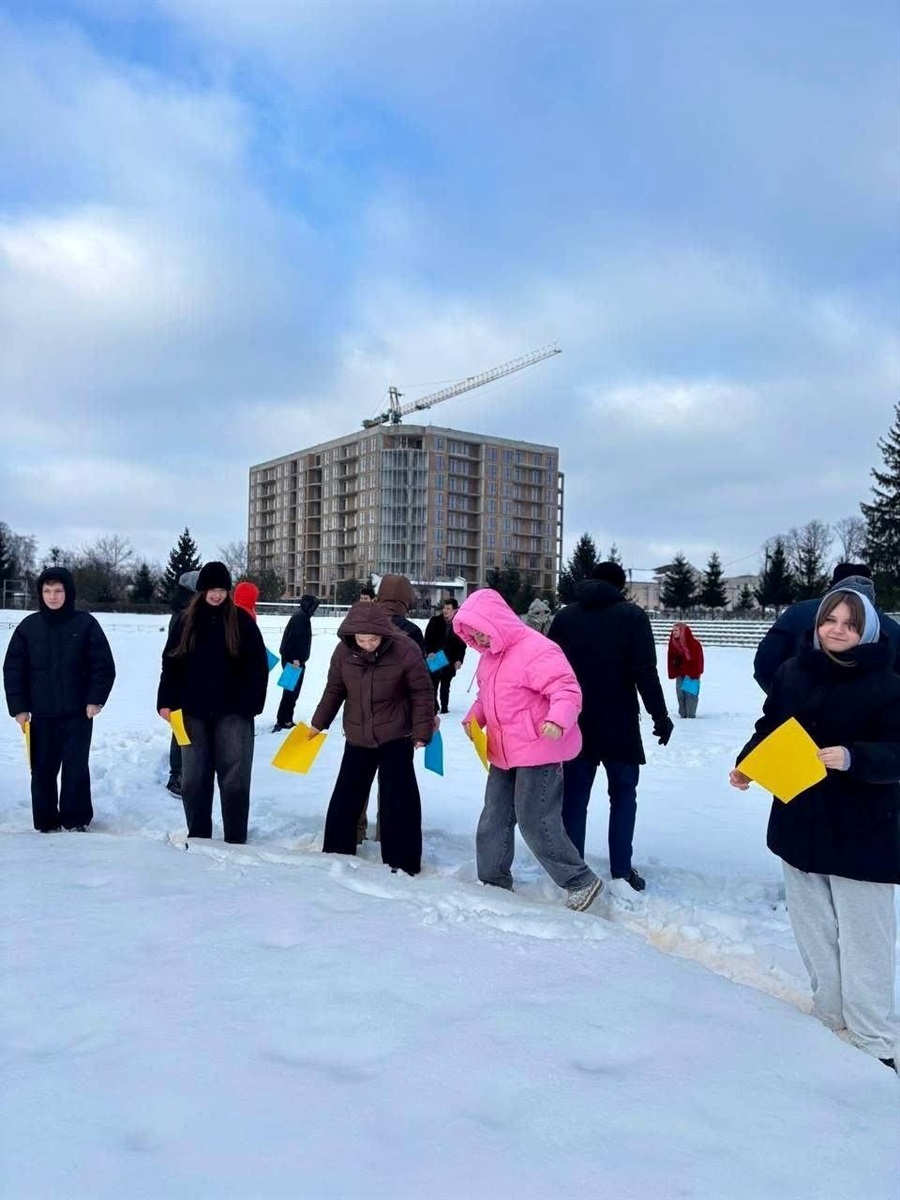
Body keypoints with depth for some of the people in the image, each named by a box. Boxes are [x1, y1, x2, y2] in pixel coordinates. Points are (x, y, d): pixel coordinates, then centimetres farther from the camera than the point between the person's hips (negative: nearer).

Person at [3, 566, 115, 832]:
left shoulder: (86, 624, -4)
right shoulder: (28, 626, 2)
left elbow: (104, 666, -3)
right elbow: (13, 669, 4)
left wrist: (95, 700, -9)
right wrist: (18, 707, -2)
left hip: (78, 713, -2)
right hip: (41, 714, 2)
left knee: (76, 768, 2)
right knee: (43, 770, 7)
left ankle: (76, 821, 14)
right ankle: (46, 823, 18)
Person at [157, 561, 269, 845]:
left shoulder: (241, 621, 0)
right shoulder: (187, 622, 8)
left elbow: (258, 667, -2)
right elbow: (170, 664, 9)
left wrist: (251, 704, -10)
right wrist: (166, 702, 0)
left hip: (232, 713, -3)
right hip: (193, 712, 3)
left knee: (234, 779, 0)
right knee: (193, 779, 8)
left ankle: (235, 841, 9)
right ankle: (197, 837, 21)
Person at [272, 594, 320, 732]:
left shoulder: (302, 616, 17)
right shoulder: (301, 617, -14)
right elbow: (295, 638, -24)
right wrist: (296, 658, -27)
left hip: (293, 659, 10)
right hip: (293, 660, -10)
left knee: (293, 690, 14)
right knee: (291, 690, -8)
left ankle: (286, 720, 19)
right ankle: (283, 721, -7)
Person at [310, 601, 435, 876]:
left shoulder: (405, 651, -20)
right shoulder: (344, 651, -10)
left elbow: (422, 694, -10)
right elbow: (334, 690, 5)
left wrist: (422, 730, -12)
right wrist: (319, 722, 12)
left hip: (396, 738, -4)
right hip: (357, 737, 4)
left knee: (398, 799, -3)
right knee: (345, 795, 12)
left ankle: (402, 862, 8)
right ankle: (336, 851, 29)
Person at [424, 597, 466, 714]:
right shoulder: (435, 620, -2)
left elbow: (462, 644, 3)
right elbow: (427, 638, 0)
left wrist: (459, 659, -6)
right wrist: (429, 652, -14)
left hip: (450, 661, 1)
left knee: (445, 686, 11)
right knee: (433, 684, -3)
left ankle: (444, 707, 21)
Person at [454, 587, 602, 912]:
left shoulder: (536, 650, -20)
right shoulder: (490, 655, 10)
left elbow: (567, 690, -26)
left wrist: (558, 719, -44)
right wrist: (474, 717, 4)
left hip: (538, 753, -9)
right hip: (503, 754, 9)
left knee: (535, 823, -6)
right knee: (494, 820, 15)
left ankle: (581, 882, 9)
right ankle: (493, 881, 30)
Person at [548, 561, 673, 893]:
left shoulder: (565, 615, 7)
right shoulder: (632, 615, -3)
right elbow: (645, 672, -11)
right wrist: (660, 716, -5)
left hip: (575, 722, 2)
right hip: (619, 724, -2)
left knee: (574, 796, 7)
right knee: (623, 794, 10)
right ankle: (621, 874, 6)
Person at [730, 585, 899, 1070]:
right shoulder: (792, 672, 0)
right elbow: (769, 728, 8)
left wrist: (853, 758, -35)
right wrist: (746, 763, -8)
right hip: (800, 823, 5)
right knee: (813, 929, 16)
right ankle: (830, 1013, 33)